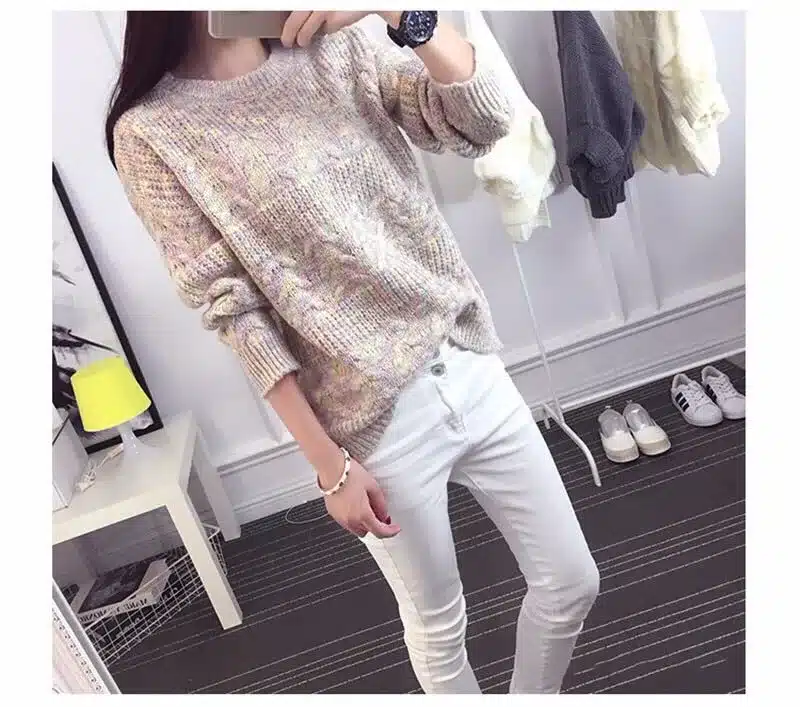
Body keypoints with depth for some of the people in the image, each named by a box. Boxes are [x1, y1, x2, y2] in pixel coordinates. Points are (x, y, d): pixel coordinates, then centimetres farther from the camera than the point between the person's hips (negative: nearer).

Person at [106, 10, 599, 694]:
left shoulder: (338, 47, 7)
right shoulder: (150, 132, -6)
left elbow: (485, 121, -4)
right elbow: (233, 309, -10)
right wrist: (329, 463, -11)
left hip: (470, 365, 5)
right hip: (376, 419, -4)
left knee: (572, 581, 17)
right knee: (439, 623, 18)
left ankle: (532, 698, 48)